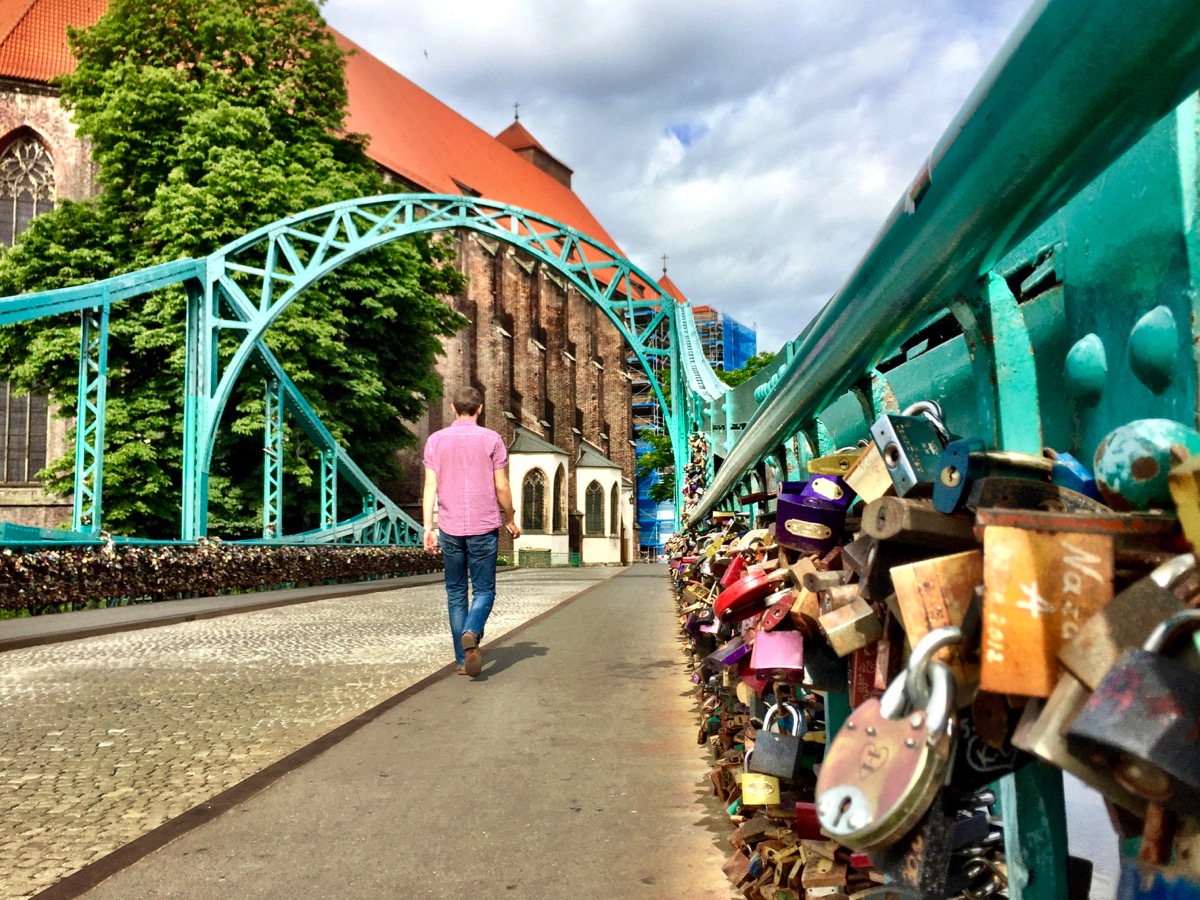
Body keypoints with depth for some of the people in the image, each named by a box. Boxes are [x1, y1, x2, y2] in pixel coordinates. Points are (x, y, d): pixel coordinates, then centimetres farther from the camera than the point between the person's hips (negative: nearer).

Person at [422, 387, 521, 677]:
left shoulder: (436, 440, 4)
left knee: (456, 592, 12)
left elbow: (430, 486, -1)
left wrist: (428, 527, 0)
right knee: (483, 590, 6)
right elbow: (501, 487, -2)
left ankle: (462, 659, 13)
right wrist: (510, 521, 11)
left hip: (450, 529, 2)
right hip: (484, 527, -2)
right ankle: (471, 633, -23)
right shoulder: (491, 439, -1)